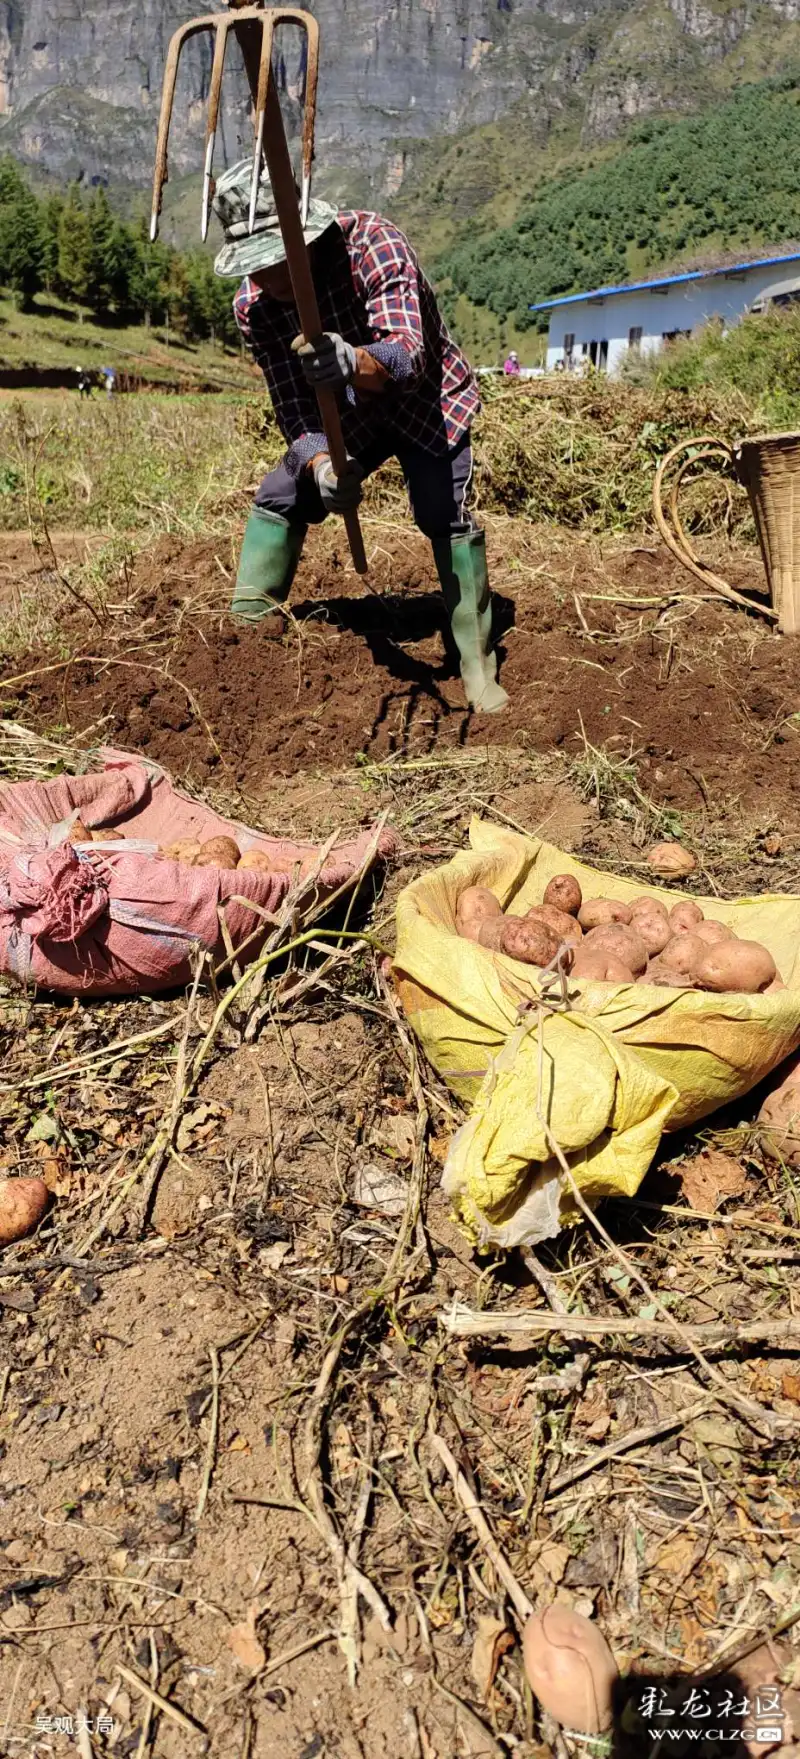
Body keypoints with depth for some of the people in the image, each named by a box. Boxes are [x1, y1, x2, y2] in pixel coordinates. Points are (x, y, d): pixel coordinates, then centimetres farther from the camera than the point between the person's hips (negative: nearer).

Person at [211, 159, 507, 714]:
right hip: (348, 415, 4)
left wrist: (352, 361, -67)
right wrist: (321, 465, -40)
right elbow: (293, 406, -19)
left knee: (447, 514, -23)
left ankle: (479, 667, -16)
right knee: (278, 498, -8)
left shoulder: (373, 244, -33)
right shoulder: (253, 306, -19)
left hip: (428, 399, -4)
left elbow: (408, 357, -44)